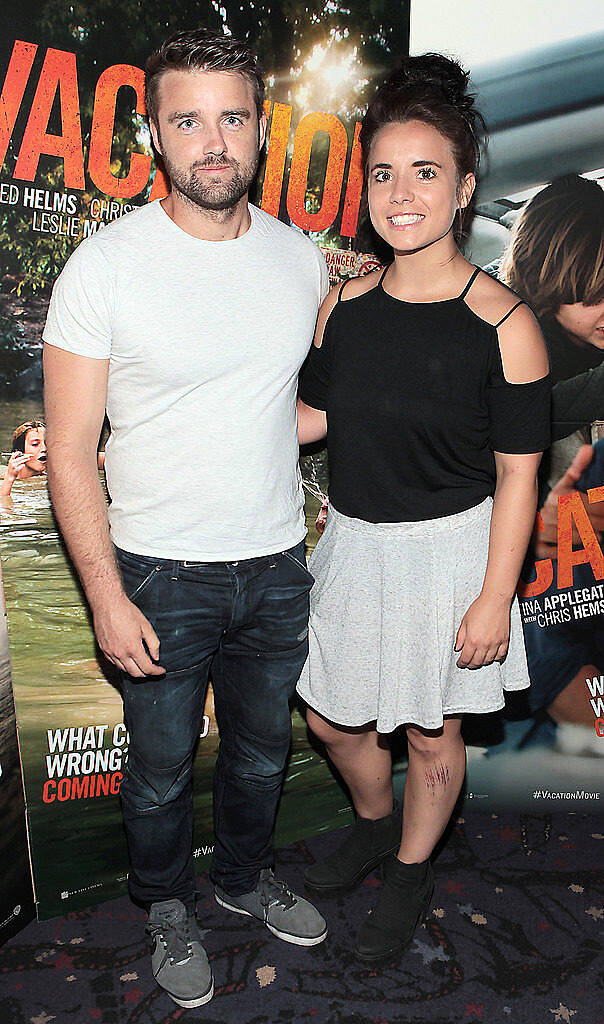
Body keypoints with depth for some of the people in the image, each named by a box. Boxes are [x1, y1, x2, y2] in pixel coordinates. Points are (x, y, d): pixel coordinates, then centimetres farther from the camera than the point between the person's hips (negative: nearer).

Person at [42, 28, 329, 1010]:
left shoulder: (303, 258, 0)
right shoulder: (104, 264, -13)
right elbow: (70, 449, -12)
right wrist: (107, 596, -15)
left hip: (278, 567, 4)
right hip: (162, 575, -3)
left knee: (263, 750, 23)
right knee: (161, 766, 16)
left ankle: (247, 876, 51)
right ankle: (167, 908, 45)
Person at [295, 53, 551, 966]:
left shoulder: (502, 325, -17)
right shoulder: (345, 301, -2)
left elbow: (516, 476, -13)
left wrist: (494, 598, -12)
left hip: (447, 551, -4)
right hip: (352, 544, 5)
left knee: (431, 733, 15)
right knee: (332, 716, 19)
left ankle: (411, 873, 45)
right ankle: (375, 826, 52)